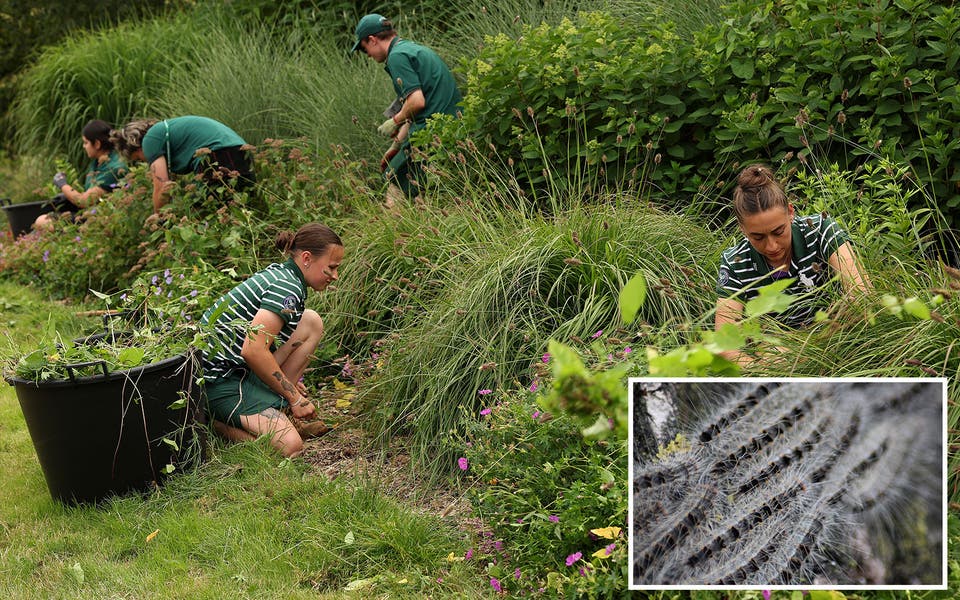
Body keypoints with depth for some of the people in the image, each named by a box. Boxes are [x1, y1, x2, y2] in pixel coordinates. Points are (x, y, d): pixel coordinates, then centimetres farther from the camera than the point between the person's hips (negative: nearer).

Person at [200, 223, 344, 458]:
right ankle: (217, 421, -4)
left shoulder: (278, 273, 11)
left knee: (312, 322, 7)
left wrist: (287, 382, 20)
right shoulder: (288, 288, -18)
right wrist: (295, 398, -15)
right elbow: (253, 350, -26)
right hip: (217, 379, -10)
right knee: (291, 446, -24)